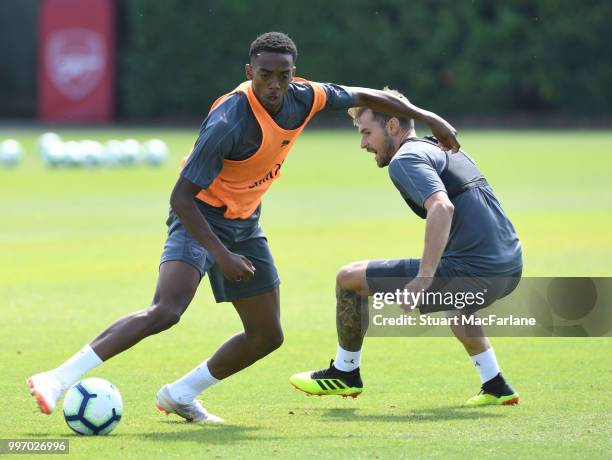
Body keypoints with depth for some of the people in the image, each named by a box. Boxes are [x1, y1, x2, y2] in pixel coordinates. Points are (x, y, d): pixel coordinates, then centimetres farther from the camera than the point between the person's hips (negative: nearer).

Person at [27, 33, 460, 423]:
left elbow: (362, 96, 10)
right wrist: (221, 255, -34)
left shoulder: (305, 98, -10)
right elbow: (181, 197, -28)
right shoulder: (229, 122, -30)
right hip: (201, 218, -8)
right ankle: (59, 380, -32)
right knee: (165, 311, -29)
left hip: (245, 224, 8)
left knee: (267, 336, 10)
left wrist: (427, 117, 14)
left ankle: (180, 395, 21)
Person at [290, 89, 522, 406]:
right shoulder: (444, 150, 22)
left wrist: (424, 278, -30)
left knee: (349, 279, 0)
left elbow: (442, 208, -25)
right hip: (510, 267, 9)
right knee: (454, 301, 45)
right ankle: (496, 388, 38)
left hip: (473, 272, -9)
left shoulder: (406, 159, -7)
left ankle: (345, 373, 16)